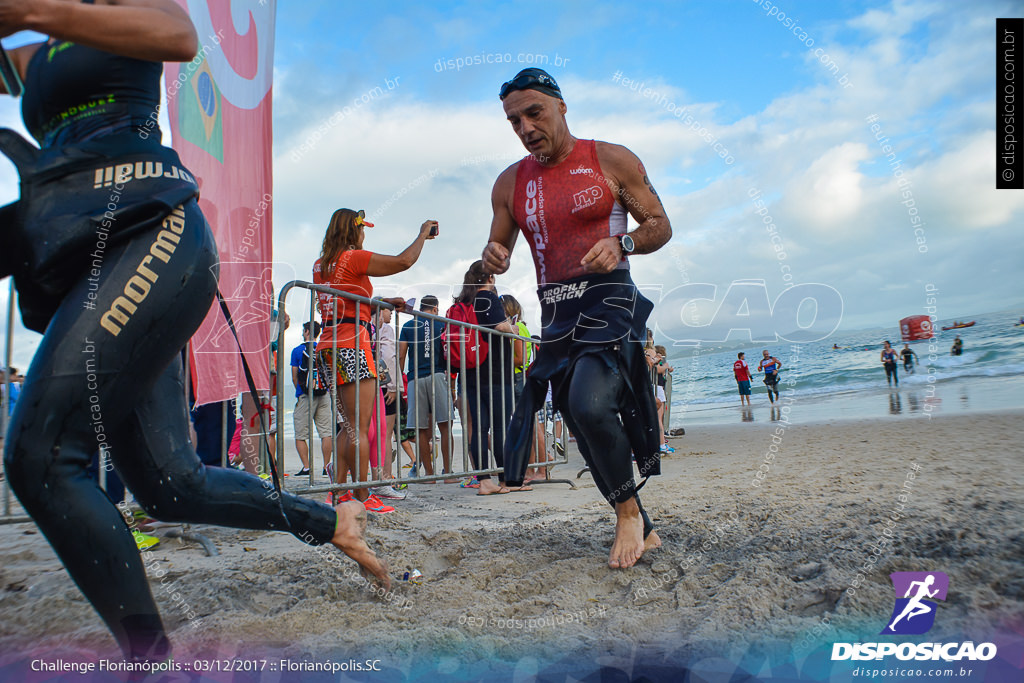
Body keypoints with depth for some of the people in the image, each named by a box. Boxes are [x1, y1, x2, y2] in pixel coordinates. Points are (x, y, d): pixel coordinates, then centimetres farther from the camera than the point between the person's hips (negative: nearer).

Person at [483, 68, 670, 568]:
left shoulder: (612, 160, 2)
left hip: (608, 301, -5)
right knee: (590, 432, 6)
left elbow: (660, 225, 4)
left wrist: (621, 245, -17)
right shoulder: (510, 183, 11)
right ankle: (642, 532, 25)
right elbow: (498, 248, 19)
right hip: (555, 314, 5)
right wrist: (492, 257, -6)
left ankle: (629, 511, -3)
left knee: (590, 404, -28)